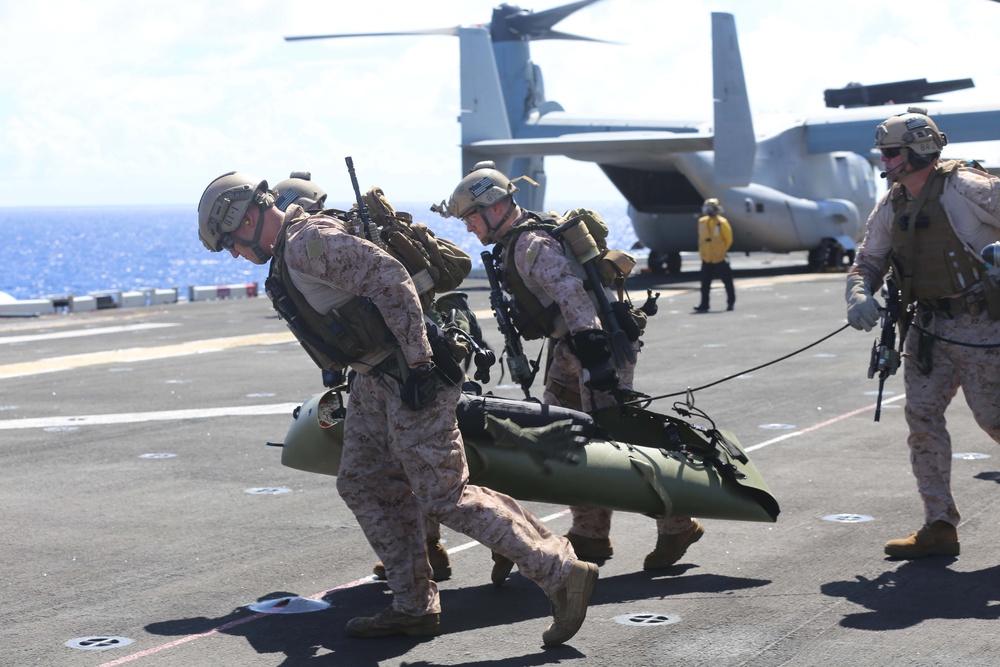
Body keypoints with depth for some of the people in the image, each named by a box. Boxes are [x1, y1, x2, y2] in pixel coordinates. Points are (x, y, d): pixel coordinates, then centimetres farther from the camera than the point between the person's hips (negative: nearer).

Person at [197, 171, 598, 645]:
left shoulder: (308, 243, -17)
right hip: (377, 378, 11)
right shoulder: (289, 255, 16)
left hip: (411, 374, -11)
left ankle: (561, 574, -5)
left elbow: (390, 280, -24)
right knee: (362, 484, 11)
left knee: (444, 496, -9)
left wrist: (417, 363, -25)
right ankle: (414, 608, 16)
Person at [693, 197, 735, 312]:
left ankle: (731, 302, 15)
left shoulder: (722, 223, -11)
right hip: (706, 259, 4)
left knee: (727, 281, 4)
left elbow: (729, 239, -4)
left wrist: (722, 250, 1)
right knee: (705, 283, 3)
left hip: (720, 258, -4)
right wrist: (702, 251, 10)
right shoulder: (702, 222, 4)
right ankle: (704, 304, 6)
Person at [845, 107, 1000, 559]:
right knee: (922, 416, -1)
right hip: (930, 328, 7)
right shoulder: (891, 208, 8)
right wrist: (860, 296, -7)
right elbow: (868, 262, 13)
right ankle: (939, 525, 5)